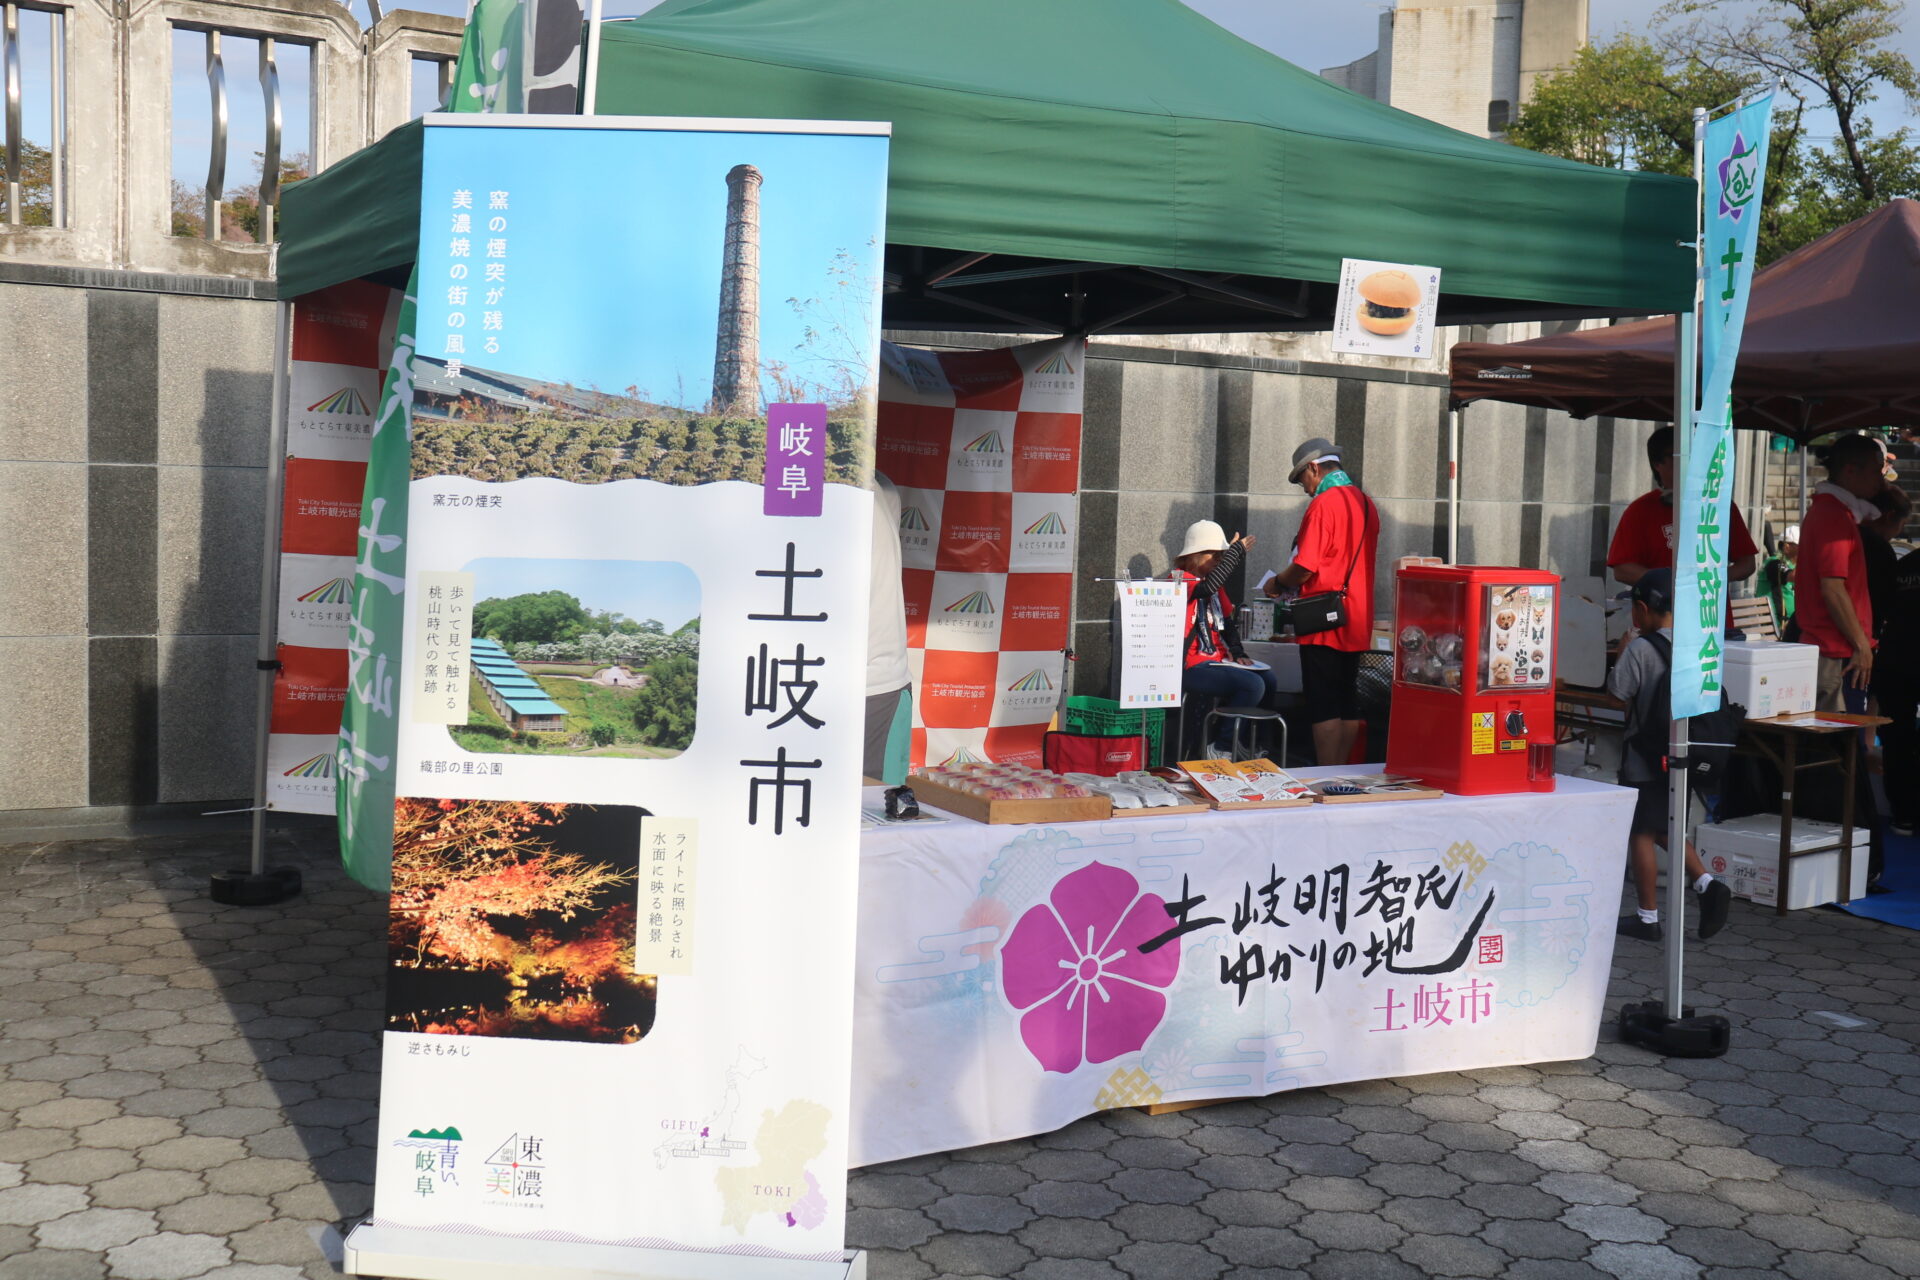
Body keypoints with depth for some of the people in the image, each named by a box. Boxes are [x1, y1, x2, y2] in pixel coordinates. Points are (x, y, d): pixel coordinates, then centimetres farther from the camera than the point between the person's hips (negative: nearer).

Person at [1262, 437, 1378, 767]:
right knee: (1348, 706, 12)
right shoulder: (1366, 504, 12)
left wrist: (1278, 583, 1)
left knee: (1324, 709, -4)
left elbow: (1305, 566, -19)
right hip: (1357, 624, 8)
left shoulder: (1323, 504, -14)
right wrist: (1292, 583, 21)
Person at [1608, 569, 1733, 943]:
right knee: (1663, 829, 22)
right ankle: (1707, 884, 7)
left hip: (1646, 759, -7)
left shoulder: (1641, 648, -16)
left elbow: (1618, 691, -15)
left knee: (1641, 834, 3)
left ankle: (1648, 917, 8)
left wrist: (1623, 651, -2)